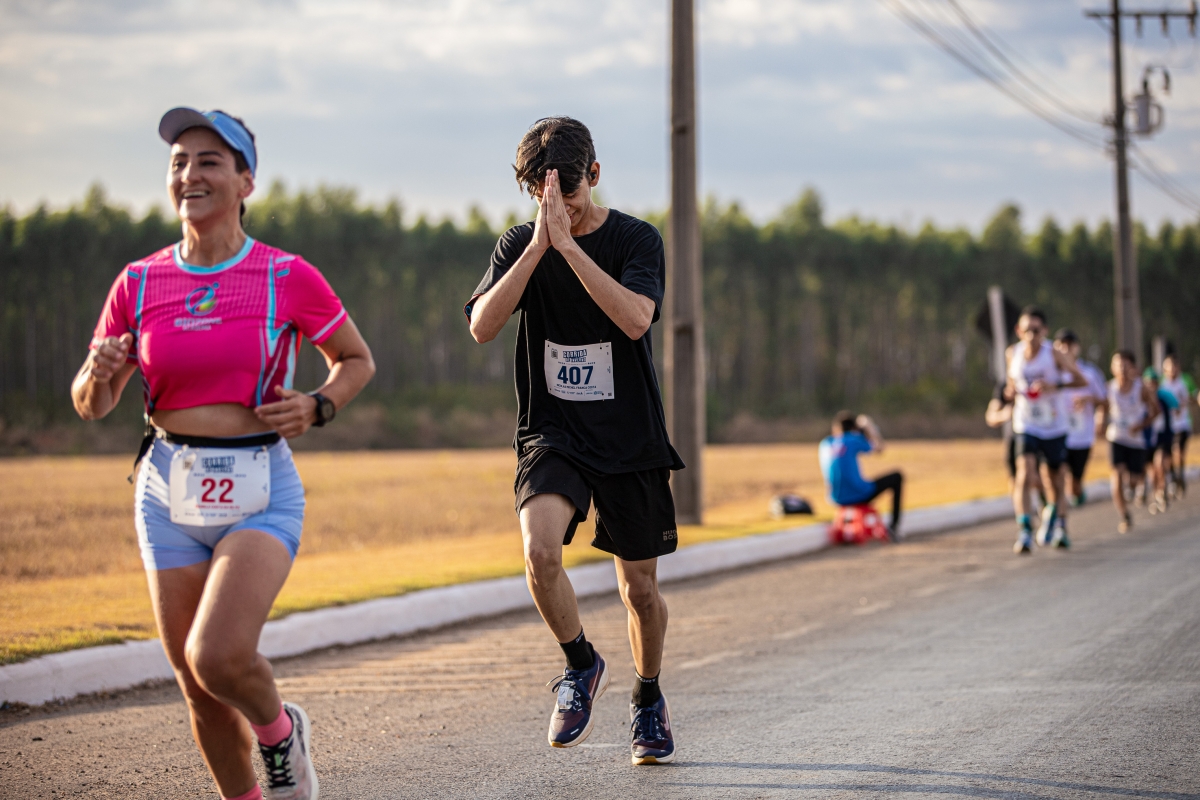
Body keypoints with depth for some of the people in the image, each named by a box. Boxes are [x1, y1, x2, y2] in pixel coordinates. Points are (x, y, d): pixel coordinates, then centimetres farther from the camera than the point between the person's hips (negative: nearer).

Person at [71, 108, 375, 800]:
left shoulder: (288, 279, -4)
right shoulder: (140, 283, 4)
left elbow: (357, 361, 11)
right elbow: (91, 406, 10)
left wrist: (316, 406, -9)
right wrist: (100, 374, -13)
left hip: (261, 493, -4)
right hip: (170, 491, 4)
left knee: (218, 657, -22)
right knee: (196, 683, 7)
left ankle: (281, 729, 11)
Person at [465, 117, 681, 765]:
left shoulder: (636, 240, -5)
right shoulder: (520, 245, 1)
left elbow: (634, 319, -24)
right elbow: (482, 325, -15)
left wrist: (568, 244, -27)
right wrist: (538, 247, -21)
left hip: (631, 441, 0)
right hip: (552, 435, 0)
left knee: (640, 586, 7)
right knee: (540, 550, -26)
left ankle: (648, 699, 34)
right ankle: (581, 665, 0)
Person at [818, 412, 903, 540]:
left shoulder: (824, 444, 6)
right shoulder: (853, 440, -10)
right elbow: (879, 448, 2)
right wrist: (869, 426, 14)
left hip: (838, 498, 6)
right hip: (859, 495, -6)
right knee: (896, 478, 13)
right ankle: (894, 524, 12)